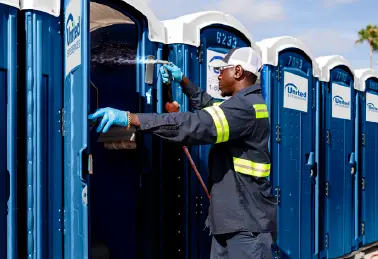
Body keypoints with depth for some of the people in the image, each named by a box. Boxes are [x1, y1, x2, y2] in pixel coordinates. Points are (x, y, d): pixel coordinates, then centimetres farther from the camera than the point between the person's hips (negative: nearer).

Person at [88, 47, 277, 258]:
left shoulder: (245, 106, -20)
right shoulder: (246, 104, 15)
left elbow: (194, 124, -31)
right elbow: (209, 106, 32)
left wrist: (128, 118, -33)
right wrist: (182, 80, 23)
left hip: (248, 222, -10)